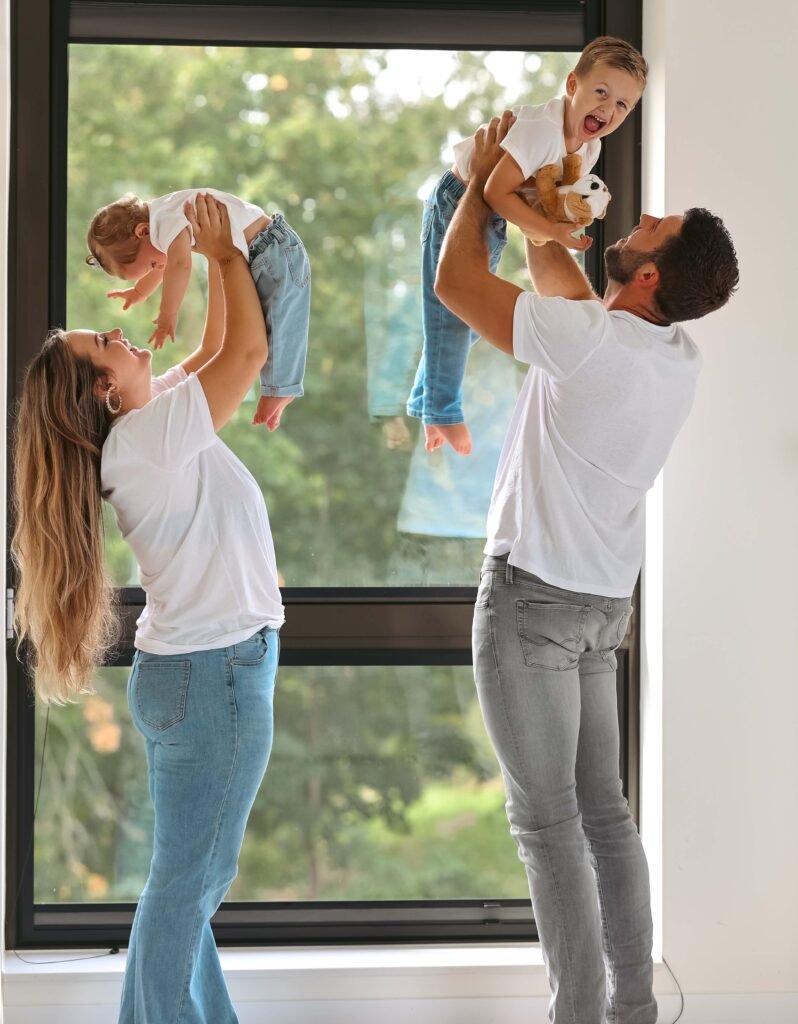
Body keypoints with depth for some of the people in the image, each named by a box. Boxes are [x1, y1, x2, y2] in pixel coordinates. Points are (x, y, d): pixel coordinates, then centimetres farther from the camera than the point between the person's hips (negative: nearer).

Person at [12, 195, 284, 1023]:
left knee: (191, 876, 14)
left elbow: (219, 349, 20)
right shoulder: (148, 435, -18)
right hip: (216, 672, -10)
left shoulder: (146, 425, 8)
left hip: (191, 667, 10)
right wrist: (223, 253, -5)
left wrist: (216, 258, 12)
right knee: (188, 879, -4)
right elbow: (249, 349, -17)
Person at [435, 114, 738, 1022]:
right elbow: (557, 279, 21)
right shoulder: (679, 360, 3)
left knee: (547, 819, -5)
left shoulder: (589, 341, -21)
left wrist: (480, 181, 3)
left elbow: (456, 280, -11)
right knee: (602, 809, 13)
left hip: (532, 596, -8)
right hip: (602, 601, 8)